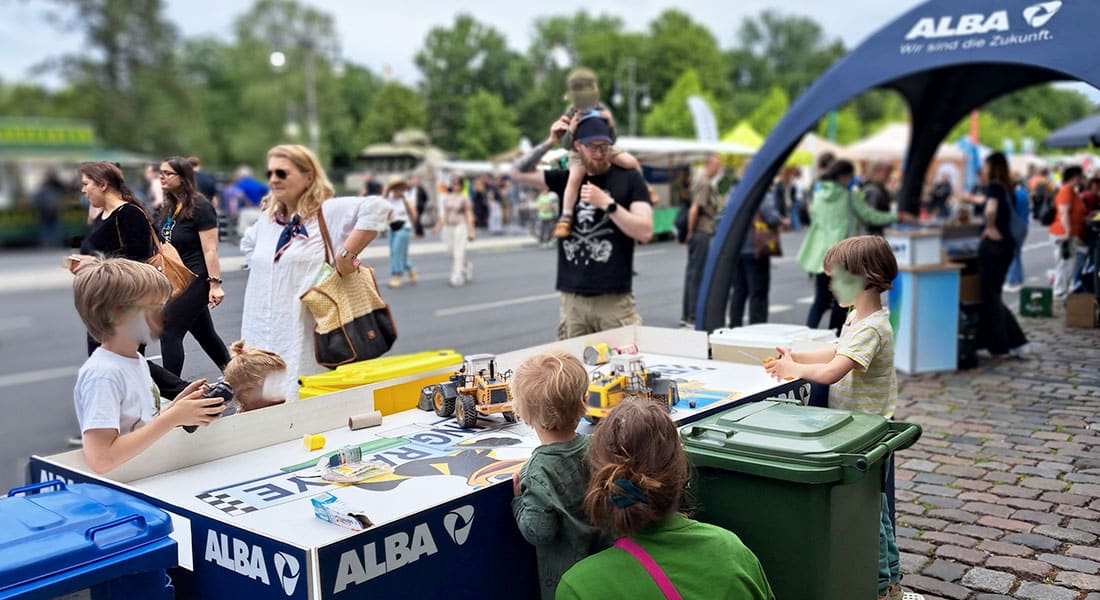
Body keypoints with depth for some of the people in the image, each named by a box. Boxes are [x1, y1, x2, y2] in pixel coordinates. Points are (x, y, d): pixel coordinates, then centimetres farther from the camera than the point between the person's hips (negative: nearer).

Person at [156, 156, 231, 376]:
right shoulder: (170, 208, 10)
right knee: (204, 333, 16)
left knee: (170, 332, -9)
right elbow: (167, 249, 17)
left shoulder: (200, 208, -13)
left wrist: (215, 284, -21)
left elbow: (210, 250, -17)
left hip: (195, 281, -8)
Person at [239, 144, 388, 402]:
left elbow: (377, 207, -22)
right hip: (264, 340, 7)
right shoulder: (266, 221, 16)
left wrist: (346, 255, -22)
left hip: (307, 340, -6)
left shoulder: (328, 212, -6)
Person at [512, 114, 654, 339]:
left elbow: (645, 232, -8)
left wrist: (607, 203, -15)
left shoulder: (629, 178, 1)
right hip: (572, 299, 3)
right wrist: (550, 142, 3)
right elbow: (519, 173, 11)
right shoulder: (566, 178, 11)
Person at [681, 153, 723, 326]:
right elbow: (694, 209, -22)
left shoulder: (700, 177, 17)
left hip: (698, 232, 10)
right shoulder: (704, 182, -14)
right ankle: (693, 317, -1)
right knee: (698, 274, -5)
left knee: (692, 272, 14)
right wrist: (691, 231, -14)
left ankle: (686, 315, 22)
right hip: (702, 231, -10)